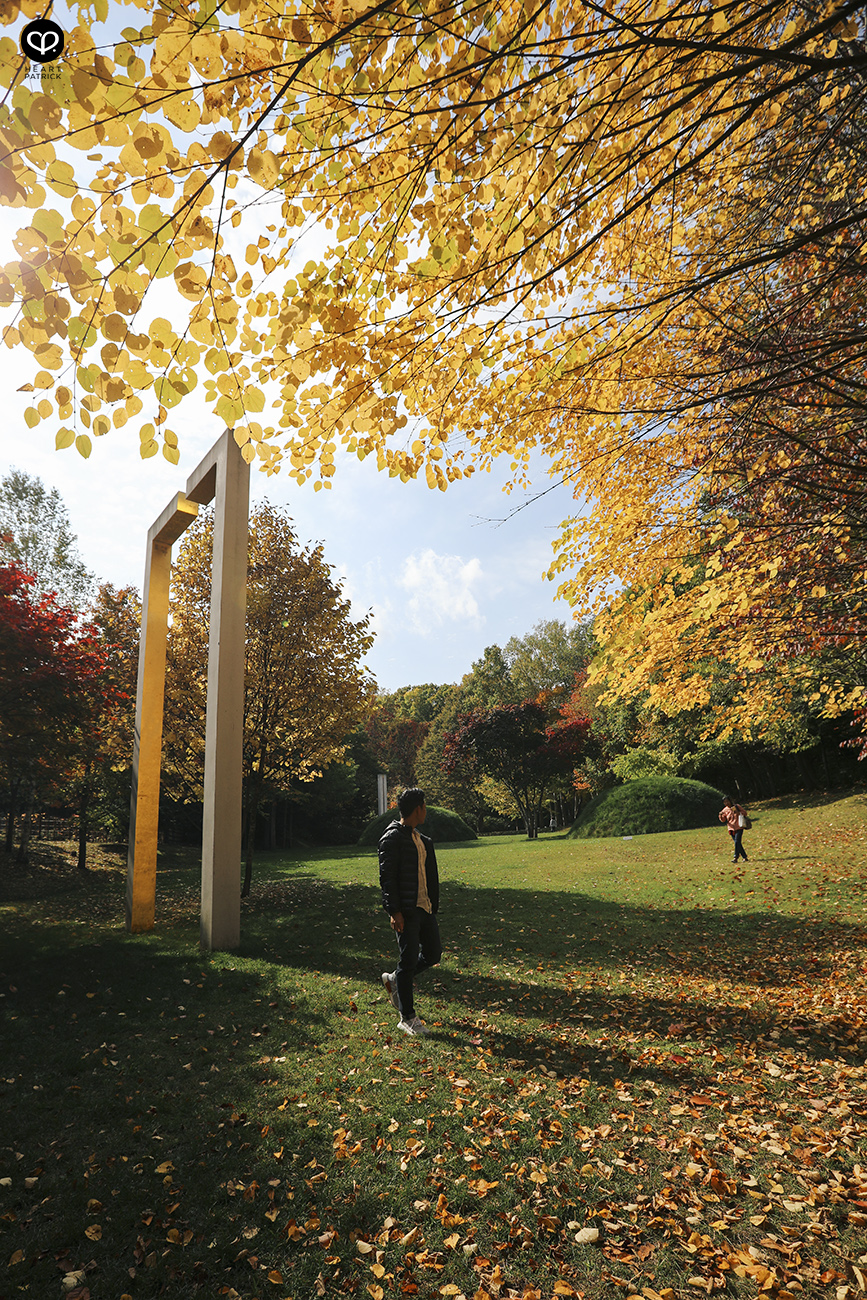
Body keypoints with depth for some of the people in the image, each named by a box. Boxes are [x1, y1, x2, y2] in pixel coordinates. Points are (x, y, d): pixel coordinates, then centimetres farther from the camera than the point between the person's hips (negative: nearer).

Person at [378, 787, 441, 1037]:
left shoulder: (422, 840, 16)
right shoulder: (393, 837, -12)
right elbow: (387, 877, -16)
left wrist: (433, 905, 16)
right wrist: (394, 912, -19)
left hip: (425, 907, 9)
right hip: (406, 911, -8)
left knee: (433, 954, 12)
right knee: (409, 960, -2)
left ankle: (394, 979, 34)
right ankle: (407, 1018, 13)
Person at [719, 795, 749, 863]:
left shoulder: (737, 806, 2)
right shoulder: (725, 810, 8)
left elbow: (745, 812, 6)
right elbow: (723, 819, 4)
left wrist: (738, 813, -13)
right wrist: (721, 815, -18)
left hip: (739, 828, -4)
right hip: (731, 829, 4)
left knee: (737, 842, -15)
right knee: (737, 843, 6)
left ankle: (735, 857, -14)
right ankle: (745, 857, 16)